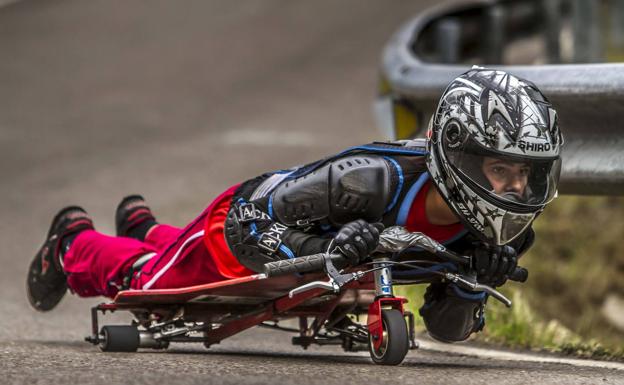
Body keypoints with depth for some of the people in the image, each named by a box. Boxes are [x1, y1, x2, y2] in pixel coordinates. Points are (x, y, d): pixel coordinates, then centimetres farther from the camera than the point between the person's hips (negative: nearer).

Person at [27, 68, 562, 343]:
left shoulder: (474, 227, -28)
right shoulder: (376, 179, -47)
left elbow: (448, 329, -16)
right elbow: (249, 225, -41)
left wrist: (478, 282, -36)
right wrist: (327, 251, -57)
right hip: (245, 213, -6)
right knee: (146, 284, 22)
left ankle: (144, 227, 66)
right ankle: (74, 240, 51)